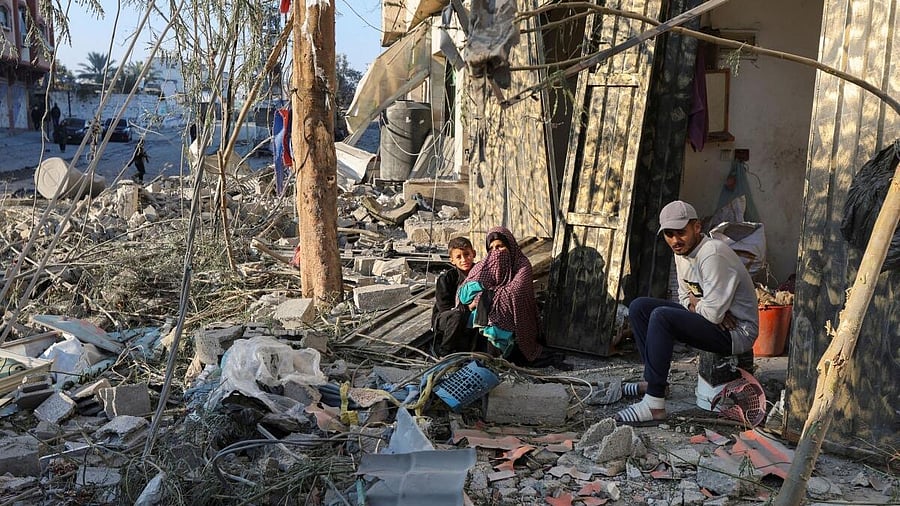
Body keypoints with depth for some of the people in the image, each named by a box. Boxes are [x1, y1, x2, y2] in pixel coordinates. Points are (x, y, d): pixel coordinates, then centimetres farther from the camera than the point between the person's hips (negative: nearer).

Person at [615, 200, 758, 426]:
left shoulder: (713, 255, -24)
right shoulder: (682, 252, 5)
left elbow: (713, 313, -27)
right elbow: (685, 296, 18)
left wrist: (694, 304, -5)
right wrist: (696, 304, -6)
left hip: (737, 331, -10)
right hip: (705, 315, 10)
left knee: (661, 316, -30)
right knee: (639, 307, 5)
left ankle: (654, 405, -30)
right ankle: (654, 380, 11)